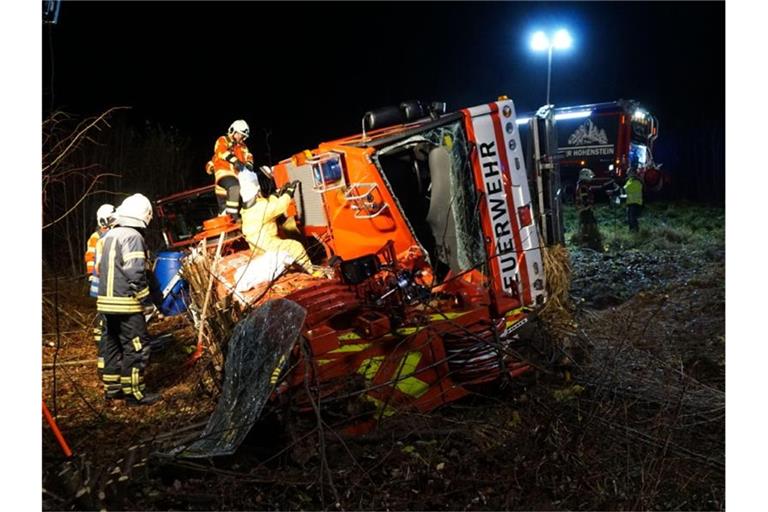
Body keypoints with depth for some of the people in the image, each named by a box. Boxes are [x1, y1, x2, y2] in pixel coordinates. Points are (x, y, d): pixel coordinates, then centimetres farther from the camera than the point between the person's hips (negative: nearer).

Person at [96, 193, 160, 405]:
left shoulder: (109, 235, 13)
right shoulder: (133, 236, -15)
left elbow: (100, 267, 18)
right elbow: (135, 273, -21)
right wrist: (146, 302, -15)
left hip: (106, 301, 9)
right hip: (126, 303, -9)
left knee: (112, 345, 16)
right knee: (136, 347, -2)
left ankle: (112, 387, 25)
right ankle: (133, 392, 2)